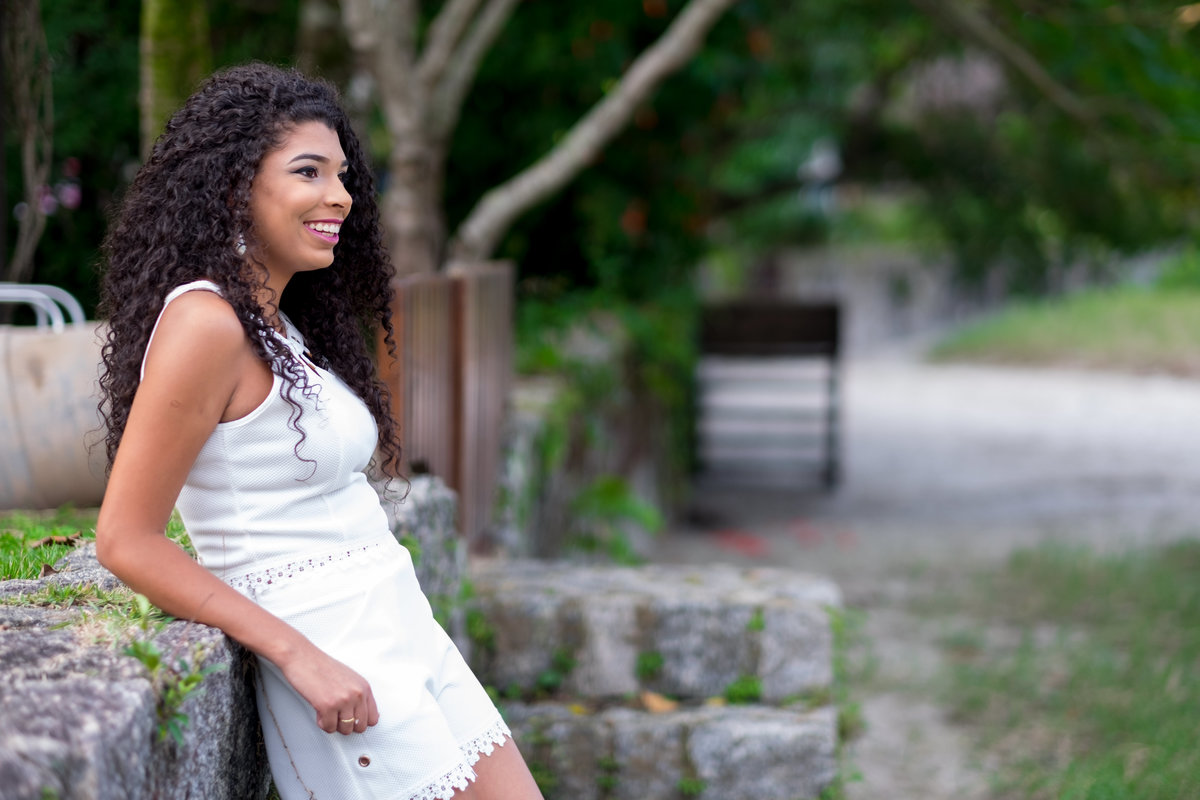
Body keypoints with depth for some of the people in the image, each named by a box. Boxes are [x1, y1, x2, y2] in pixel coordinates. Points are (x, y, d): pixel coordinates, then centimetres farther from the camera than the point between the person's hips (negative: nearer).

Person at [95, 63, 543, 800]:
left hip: (408, 639, 9)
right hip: (343, 680, -9)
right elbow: (126, 540, -16)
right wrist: (301, 656, -19)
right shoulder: (205, 323, -15)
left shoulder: (280, 323, 13)